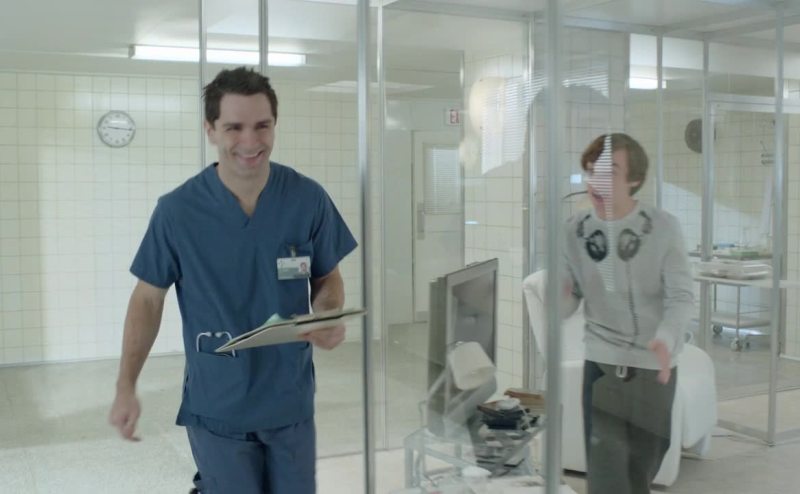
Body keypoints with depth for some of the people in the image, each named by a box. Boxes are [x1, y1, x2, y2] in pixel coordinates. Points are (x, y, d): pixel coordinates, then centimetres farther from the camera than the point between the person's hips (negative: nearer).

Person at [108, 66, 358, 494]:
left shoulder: (309, 199, -7)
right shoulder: (177, 210, -11)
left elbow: (328, 279, 5)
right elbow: (148, 299, 0)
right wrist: (126, 387, -5)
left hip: (291, 401, 2)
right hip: (217, 408, -2)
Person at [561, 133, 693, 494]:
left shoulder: (664, 228, -10)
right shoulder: (574, 231, -4)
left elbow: (681, 297, -13)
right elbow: (569, 300, 2)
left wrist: (666, 338, -34)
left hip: (654, 366, 0)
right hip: (601, 363, 1)